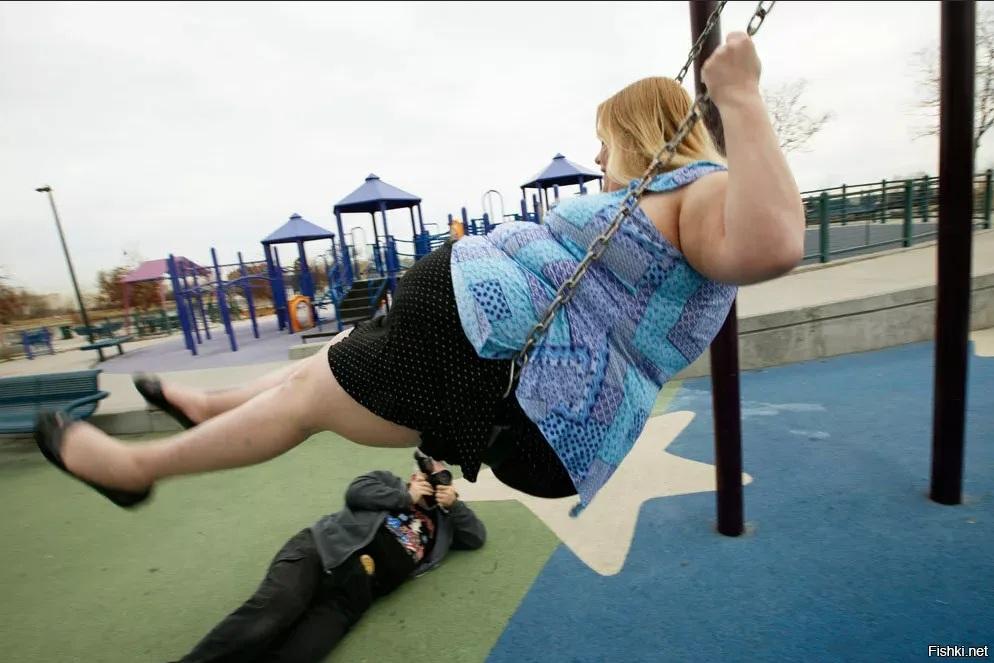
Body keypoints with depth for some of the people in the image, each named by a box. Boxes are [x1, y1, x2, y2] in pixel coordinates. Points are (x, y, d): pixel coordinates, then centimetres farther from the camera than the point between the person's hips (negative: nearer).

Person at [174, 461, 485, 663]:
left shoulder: (439, 521, 31)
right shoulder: (389, 481, 23)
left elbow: (476, 537, 28)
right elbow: (356, 490, 5)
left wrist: (453, 503, 14)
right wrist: (407, 497, 6)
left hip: (354, 592, 1)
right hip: (322, 549, -1)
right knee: (270, 612, -32)